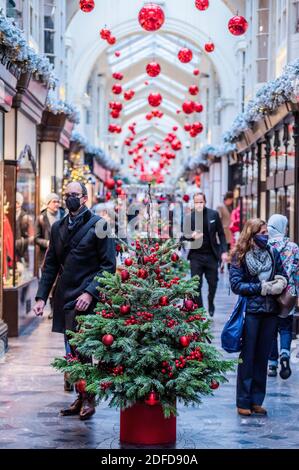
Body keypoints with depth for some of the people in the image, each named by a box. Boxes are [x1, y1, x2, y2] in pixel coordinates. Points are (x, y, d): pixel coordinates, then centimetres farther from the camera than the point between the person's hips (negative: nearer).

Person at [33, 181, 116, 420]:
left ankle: (88, 400, 6)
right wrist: (42, 296, 6)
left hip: (85, 299, -6)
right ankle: (81, 398, 20)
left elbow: (109, 265, -7)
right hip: (64, 298, 6)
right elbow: (51, 265, 16)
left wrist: (90, 293, -17)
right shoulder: (58, 227, 14)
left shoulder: (98, 225, -4)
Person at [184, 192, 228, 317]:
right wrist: (192, 236, -19)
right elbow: (185, 235, 3)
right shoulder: (189, 217, -2)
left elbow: (221, 234, 6)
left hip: (211, 255, 1)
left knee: (213, 283, 9)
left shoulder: (214, 214, 0)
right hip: (196, 256, -1)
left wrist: (224, 251, -1)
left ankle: (211, 305, 35)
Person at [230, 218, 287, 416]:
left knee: (263, 357, 9)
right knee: (247, 357, 2)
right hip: (251, 311, -4)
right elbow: (236, 284, -10)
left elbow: (283, 276, 11)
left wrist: (280, 284, -12)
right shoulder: (240, 256, -5)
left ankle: (257, 400, 18)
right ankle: (243, 402, 10)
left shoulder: (273, 253, 6)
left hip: (271, 311, 4)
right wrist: (263, 287, -13)